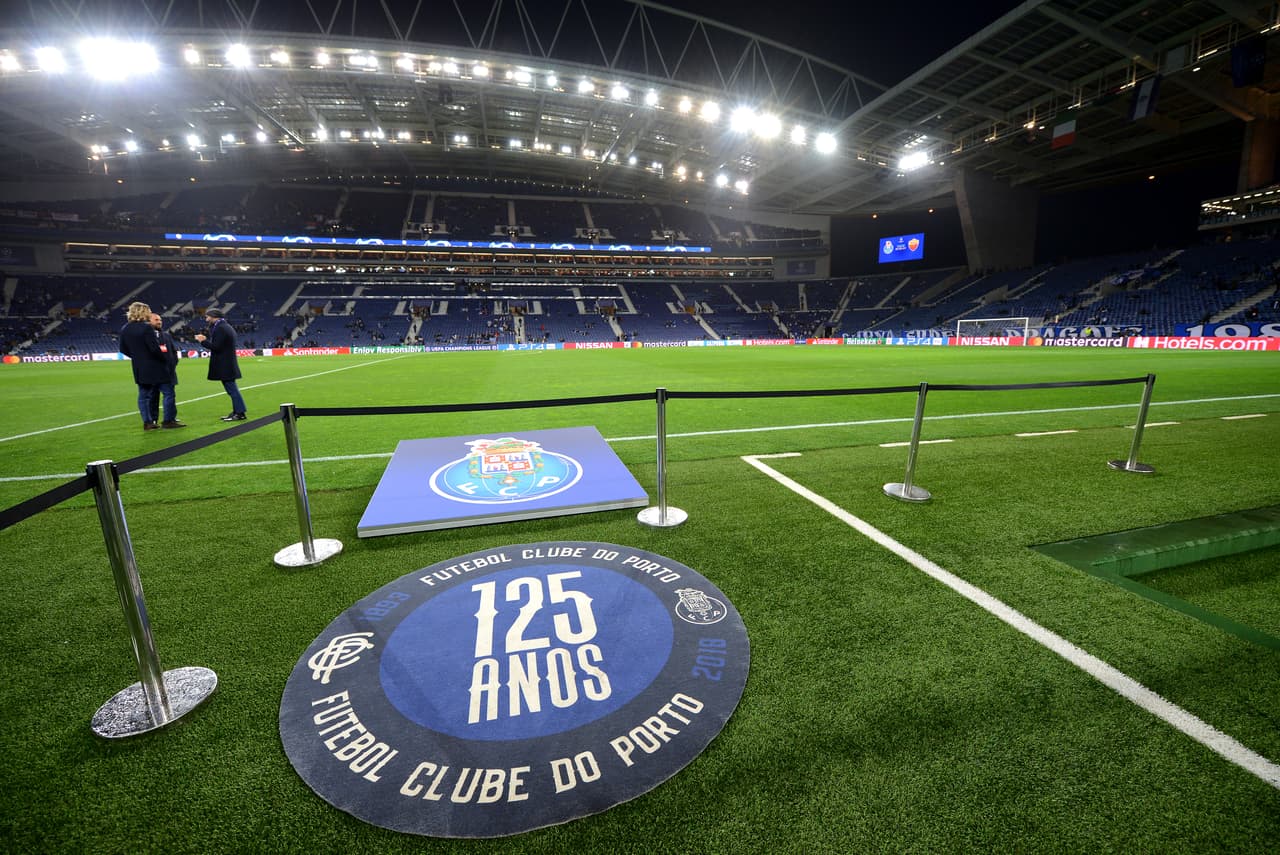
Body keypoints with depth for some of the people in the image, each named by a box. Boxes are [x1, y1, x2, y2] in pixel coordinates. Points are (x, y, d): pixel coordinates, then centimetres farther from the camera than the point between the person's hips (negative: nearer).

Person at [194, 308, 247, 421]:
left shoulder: (220, 328, -15)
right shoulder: (227, 326, 15)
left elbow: (216, 347, -19)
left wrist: (203, 341, -6)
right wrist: (207, 339, 11)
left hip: (224, 366, -10)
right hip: (228, 364, 10)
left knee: (232, 389, -6)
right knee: (232, 389, 13)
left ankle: (240, 413, -4)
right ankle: (236, 412, 18)